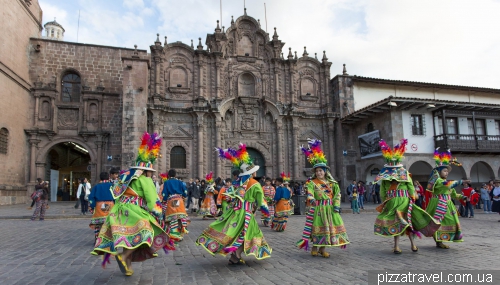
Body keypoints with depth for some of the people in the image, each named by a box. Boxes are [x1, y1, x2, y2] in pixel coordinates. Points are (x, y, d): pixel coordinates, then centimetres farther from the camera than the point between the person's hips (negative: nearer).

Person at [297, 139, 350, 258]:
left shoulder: (331, 182, 7)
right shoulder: (312, 183, -4)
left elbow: (337, 194, 5)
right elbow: (310, 192, -20)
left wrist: (336, 205, -6)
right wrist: (311, 199, -40)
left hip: (330, 208, 4)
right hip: (318, 208, -4)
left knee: (329, 227, 7)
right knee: (318, 227, -1)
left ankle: (323, 249, 18)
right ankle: (315, 247, 12)